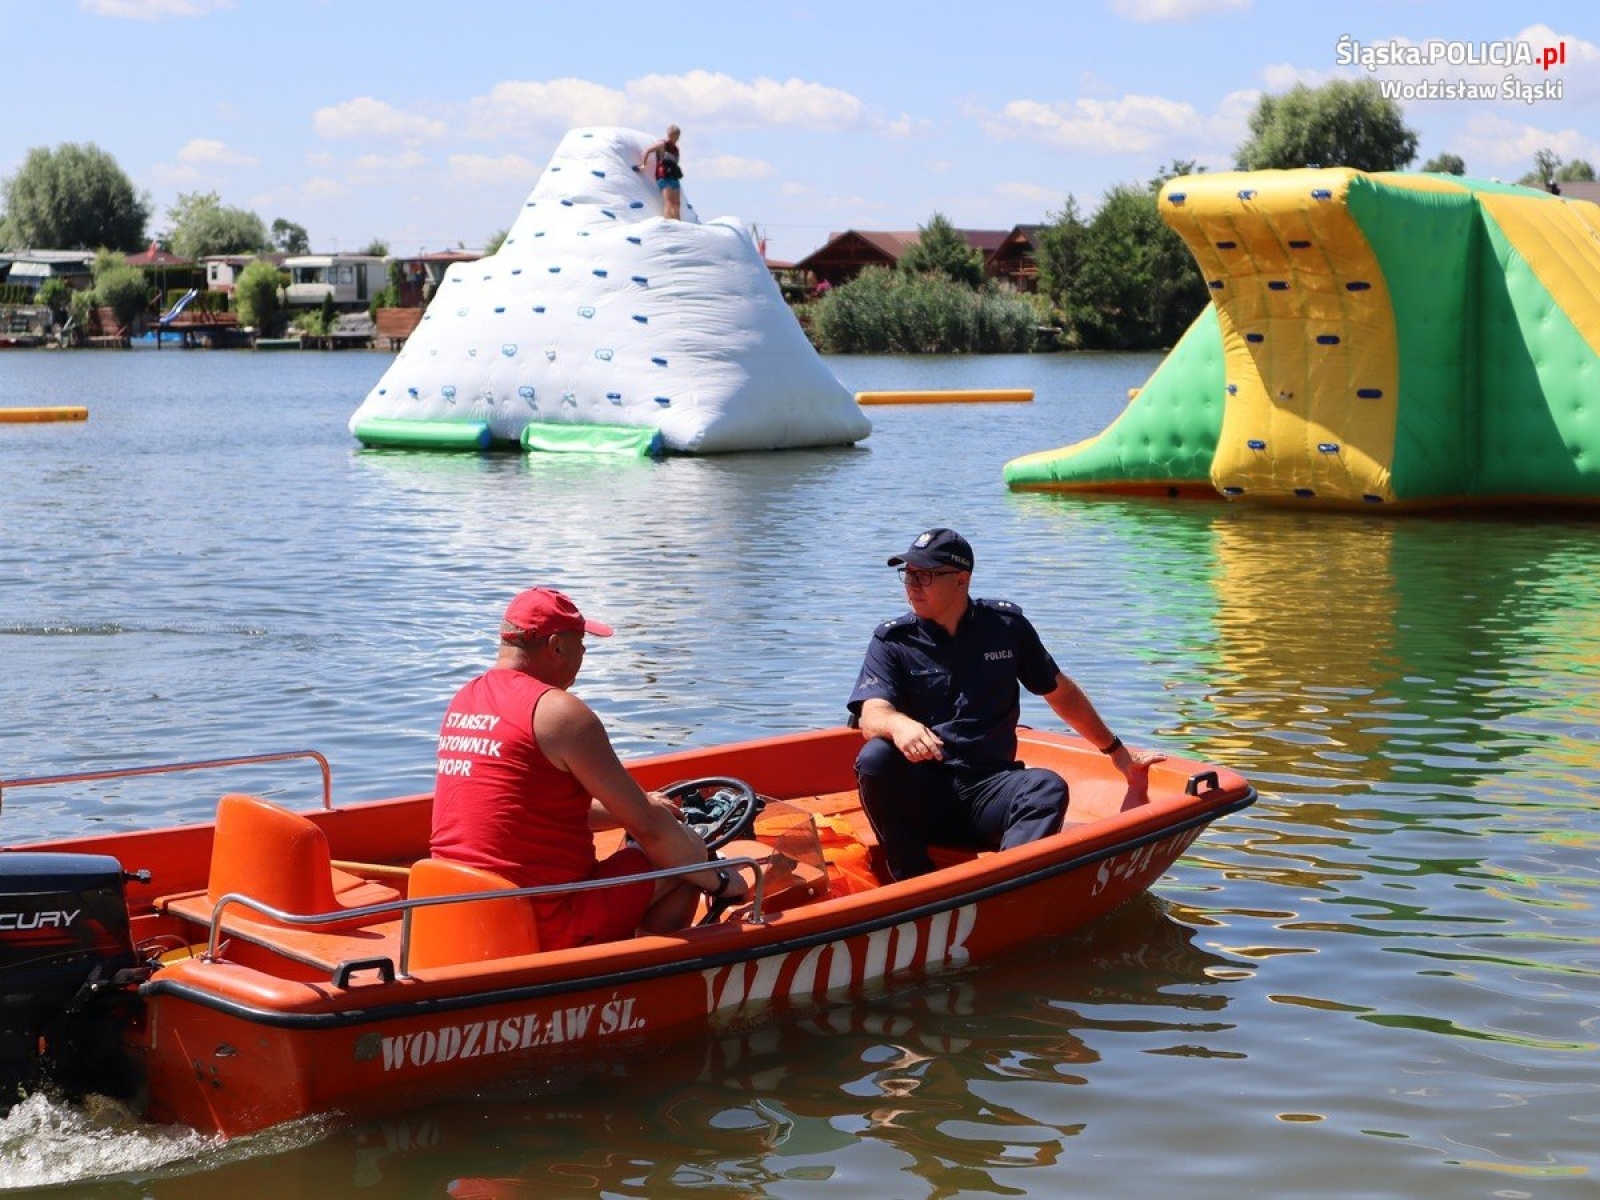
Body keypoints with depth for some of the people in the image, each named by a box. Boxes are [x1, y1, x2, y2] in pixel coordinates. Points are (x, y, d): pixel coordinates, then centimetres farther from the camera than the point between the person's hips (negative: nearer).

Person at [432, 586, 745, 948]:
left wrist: (627, 809, 22)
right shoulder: (559, 711, -14)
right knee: (685, 855, 7)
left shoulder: (463, 701, 10)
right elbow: (650, 829, -12)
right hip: (545, 927, -9)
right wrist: (717, 879, 2)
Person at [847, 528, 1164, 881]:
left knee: (1048, 788, -29)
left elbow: (1060, 692, 23)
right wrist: (899, 725, -36)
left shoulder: (1005, 625, 10)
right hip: (919, 793, -1)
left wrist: (1117, 751, 28)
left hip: (989, 789, 1)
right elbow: (871, 716, -11)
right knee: (875, 759, -31)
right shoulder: (892, 640, 4)